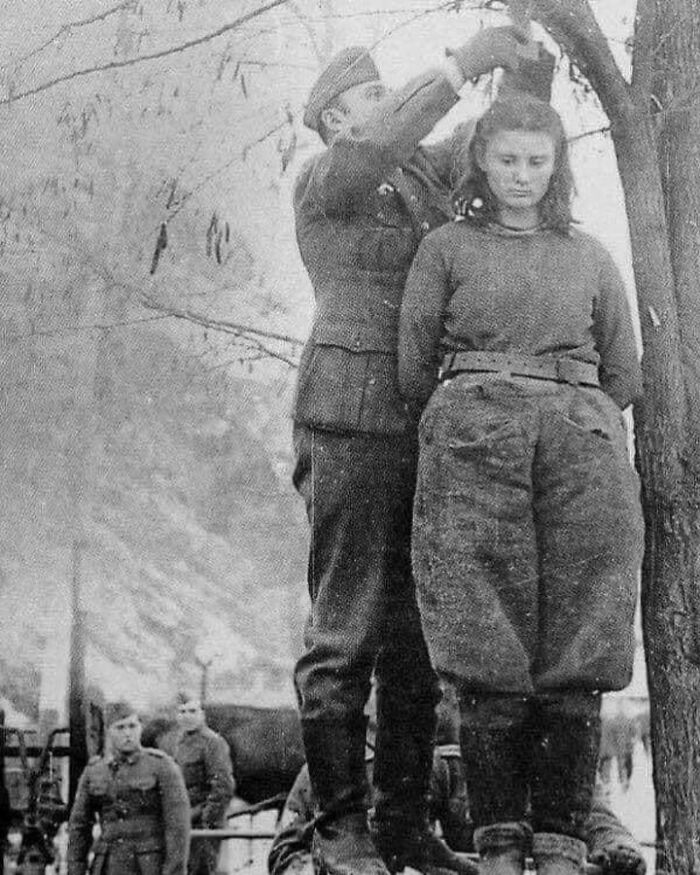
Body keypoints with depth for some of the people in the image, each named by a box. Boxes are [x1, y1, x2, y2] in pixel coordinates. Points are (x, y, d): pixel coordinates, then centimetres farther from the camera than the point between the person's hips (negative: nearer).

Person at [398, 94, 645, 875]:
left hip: (581, 442, 2)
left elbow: (623, 377, 21)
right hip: (472, 449, -2)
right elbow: (413, 366, 12)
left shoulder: (589, 257, 19)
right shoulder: (446, 248, 13)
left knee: (577, 662, -5)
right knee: (488, 663, -8)